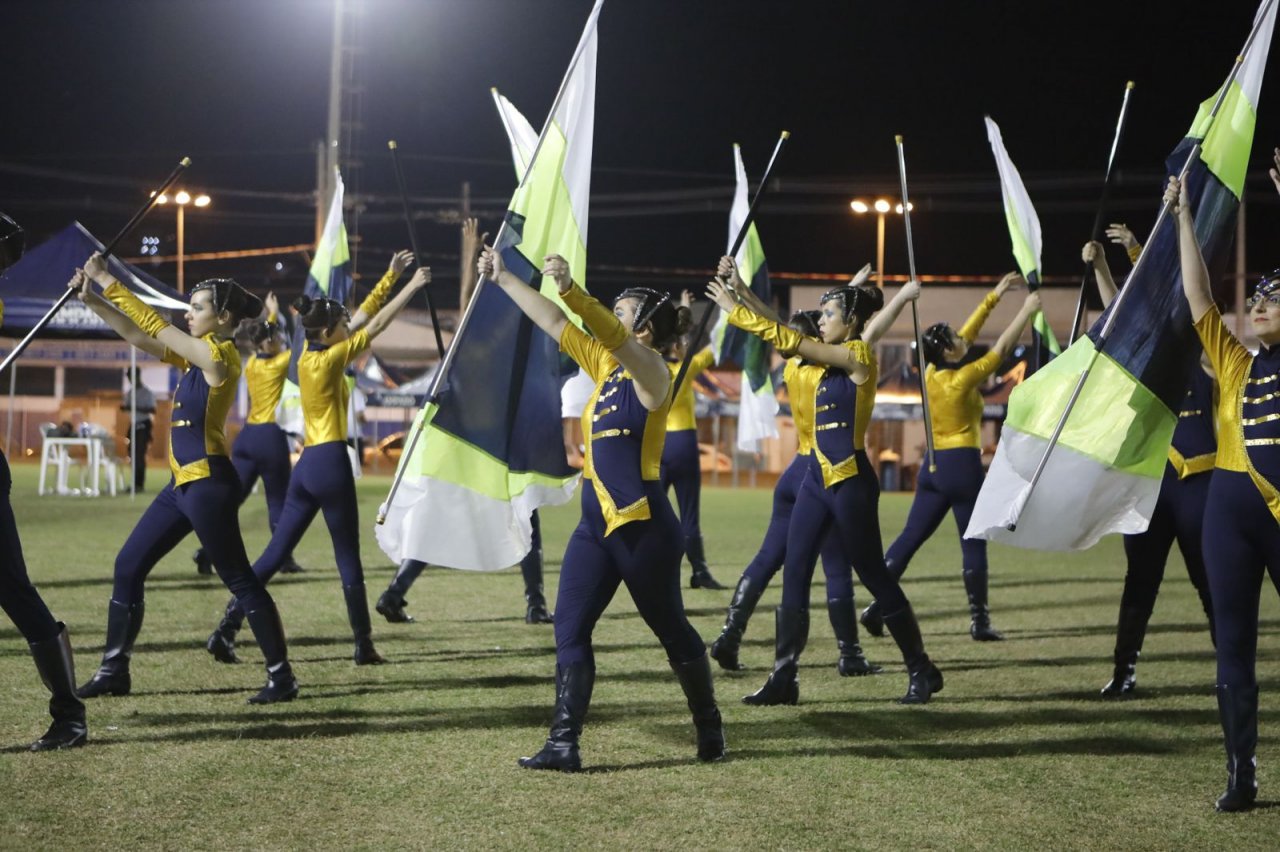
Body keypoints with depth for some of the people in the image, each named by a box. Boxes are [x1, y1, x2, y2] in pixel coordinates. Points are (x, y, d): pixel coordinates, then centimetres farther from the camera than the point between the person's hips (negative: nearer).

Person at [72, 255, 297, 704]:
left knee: (240, 581, -4)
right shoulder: (197, 355, 12)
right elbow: (140, 337, 13)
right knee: (128, 567, 10)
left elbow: (154, 326, -13)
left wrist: (108, 283, -8)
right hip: (183, 482, 10)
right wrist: (93, 300, 5)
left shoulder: (218, 355, -13)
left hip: (209, 484, -10)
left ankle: (282, 676, 4)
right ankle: (114, 670, 16)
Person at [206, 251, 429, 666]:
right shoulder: (327, 360, -11)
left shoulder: (311, 355, 10)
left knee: (276, 553, 7)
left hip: (307, 465, 8)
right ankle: (364, 645, 8)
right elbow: (375, 326, -10)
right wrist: (412, 287, -4)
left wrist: (390, 277, 17)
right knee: (349, 561, 1)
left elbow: (362, 317, 16)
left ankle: (226, 630, 2)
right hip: (331, 463, -8)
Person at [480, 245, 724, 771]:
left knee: (671, 629, 7)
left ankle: (709, 728, 25)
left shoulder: (652, 371, -10)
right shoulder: (606, 366, 11)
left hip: (644, 525, -8)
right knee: (570, 628, -3)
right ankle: (564, 743, -5)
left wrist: (569, 287, -40)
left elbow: (609, 332, -29)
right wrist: (503, 280, 14)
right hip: (596, 522, 8)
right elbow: (552, 321, 14)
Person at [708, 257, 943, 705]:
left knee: (874, 576, 1)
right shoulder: (832, 360, 11)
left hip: (851, 482, -8)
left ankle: (922, 670, 15)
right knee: (794, 575, 2)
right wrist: (736, 287, 5)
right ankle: (784, 678, 4)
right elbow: (787, 338, 13)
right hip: (818, 478, 8)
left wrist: (733, 310, -12)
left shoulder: (859, 357, -11)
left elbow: (789, 341, -15)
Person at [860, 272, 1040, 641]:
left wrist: (994, 296, 18)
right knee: (973, 543, 1)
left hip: (932, 465, 7)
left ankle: (877, 607, 1)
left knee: (910, 537, 7)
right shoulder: (962, 378, -13)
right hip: (962, 465, -7)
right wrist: (1027, 311, 2)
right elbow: (1001, 348, -8)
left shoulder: (930, 373, 6)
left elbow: (968, 334, 15)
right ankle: (979, 621, 3)